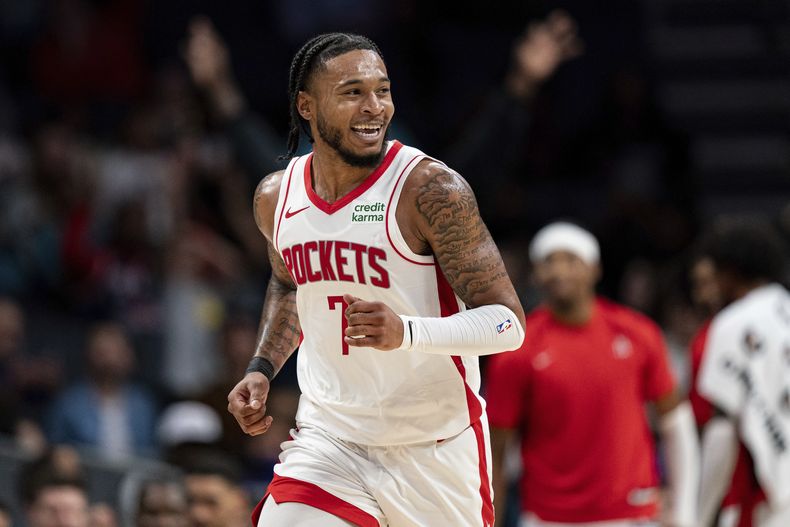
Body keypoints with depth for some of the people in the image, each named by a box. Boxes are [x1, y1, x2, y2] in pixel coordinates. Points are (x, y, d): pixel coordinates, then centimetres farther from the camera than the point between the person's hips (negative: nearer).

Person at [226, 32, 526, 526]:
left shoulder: (431, 188, -16)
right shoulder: (277, 197, 2)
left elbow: (508, 323, -17)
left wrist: (406, 332, -33)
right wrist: (262, 369, 9)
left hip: (435, 446, -3)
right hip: (328, 440, 3)